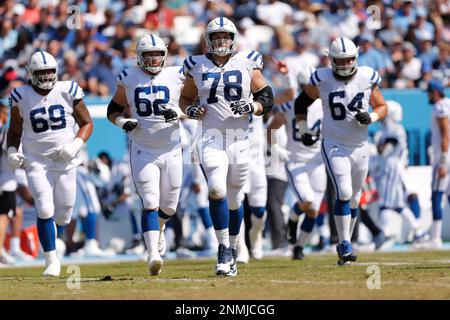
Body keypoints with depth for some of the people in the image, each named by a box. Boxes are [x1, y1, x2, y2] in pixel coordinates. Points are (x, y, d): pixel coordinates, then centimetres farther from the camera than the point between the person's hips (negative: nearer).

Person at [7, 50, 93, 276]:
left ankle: (49, 231, 41)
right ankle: (51, 260, -4)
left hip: (66, 162, 1)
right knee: (45, 210, -16)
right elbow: (14, 131, 11)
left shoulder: (68, 92, -3)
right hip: (36, 162, -1)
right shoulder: (22, 97, -1)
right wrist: (12, 152, -7)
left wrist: (75, 146, -13)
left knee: (63, 217, 5)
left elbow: (87, 123, 3)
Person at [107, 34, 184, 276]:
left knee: (169, 206, 8)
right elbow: (113, 110, 11)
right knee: (150, 203, -14)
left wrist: (178, 114, -15)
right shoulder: (129, 79, 2)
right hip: (142, 151, -1)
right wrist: (123, 122, -10)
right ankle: (153, 254, -19)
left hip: (171, 150, 1)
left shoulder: (175, 77, 0)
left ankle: (158, 230, 42)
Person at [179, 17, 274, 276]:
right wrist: (191, 110, -5)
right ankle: (224, 248, -12)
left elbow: (267, 98, 6)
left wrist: (252, 107, -13)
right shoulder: (198, 67, 5)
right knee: (216, 189, -21)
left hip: (239, 138, 1)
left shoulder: (247, 64, 3)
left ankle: (232, 250, 25)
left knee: (234, 199, 8)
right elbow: (185, 98, 16)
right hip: (211, 137, -1)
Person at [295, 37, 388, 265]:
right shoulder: (322, 80, -7)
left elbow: (382, 106, 7)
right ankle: (345, 245, -14)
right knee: (344, 193, -19)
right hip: (334, 145, -3)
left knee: (353, 199, 10)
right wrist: (303, 130, 7)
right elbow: (301, 102, 9)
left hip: (360, 147, 3)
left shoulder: (367, 78, -3)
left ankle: (345, 246, 25)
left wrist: (371, 117, -14)